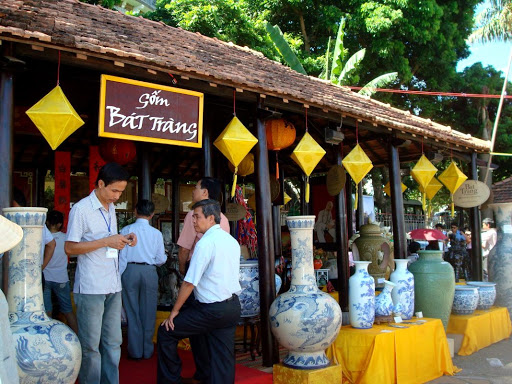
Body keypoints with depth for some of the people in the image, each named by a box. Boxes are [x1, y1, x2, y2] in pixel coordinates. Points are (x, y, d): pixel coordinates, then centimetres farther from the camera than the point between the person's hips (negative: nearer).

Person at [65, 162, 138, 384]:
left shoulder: (111, 208, 14)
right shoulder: (81, 209, -9)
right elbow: (70, 248, -12)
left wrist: (124, 240, 3)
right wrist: (106, 241, -18)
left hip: (113, 286, 7)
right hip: (91, 288, -7)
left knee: (113, 343, 11)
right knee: (91, 346, 2)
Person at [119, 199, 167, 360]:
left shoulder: (126, 230, -3)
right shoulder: (156, 233, -2)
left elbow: (121, 256, -3)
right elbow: (160, 259, 1)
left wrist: (118, 276, 4)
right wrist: (164, 256, 23)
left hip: (130, 271, 0)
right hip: (149, 272, 0)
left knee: (132, 312, 9)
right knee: (148, 312, 11)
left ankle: (135, 351, 15)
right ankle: (147, 351, 20)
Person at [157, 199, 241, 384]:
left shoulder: (205, 243, -16)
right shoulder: (233, 241, 9)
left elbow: (189, 283, -15)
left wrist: (174, 311, -6)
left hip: (212, 310, -8)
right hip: (233, 305, 8)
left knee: (166, 331, 6)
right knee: (224, 357, 11)